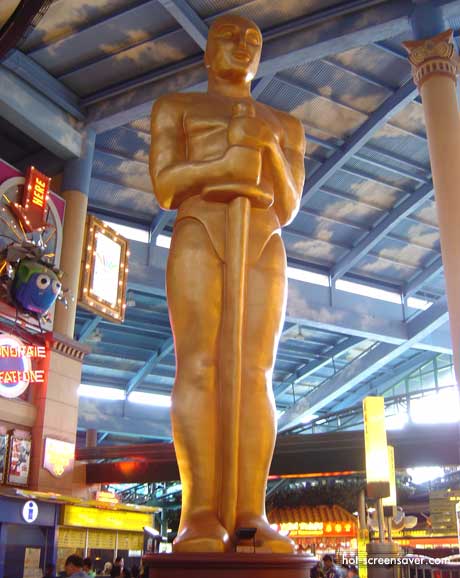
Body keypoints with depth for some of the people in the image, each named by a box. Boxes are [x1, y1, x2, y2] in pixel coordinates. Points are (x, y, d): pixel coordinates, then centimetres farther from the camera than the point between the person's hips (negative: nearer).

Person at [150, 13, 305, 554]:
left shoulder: (285, 126, 25)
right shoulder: (175, 107, 19)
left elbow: (288, 208, 12)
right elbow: (164, 186, 3)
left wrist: (267, 148, -5)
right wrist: (230, 162, -8)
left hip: (262, 246, 2)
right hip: (197, 237, -2)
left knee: (253, 373, -13)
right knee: (198, 366, -19)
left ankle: (251, 515, -19)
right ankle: (200, 515, -24)